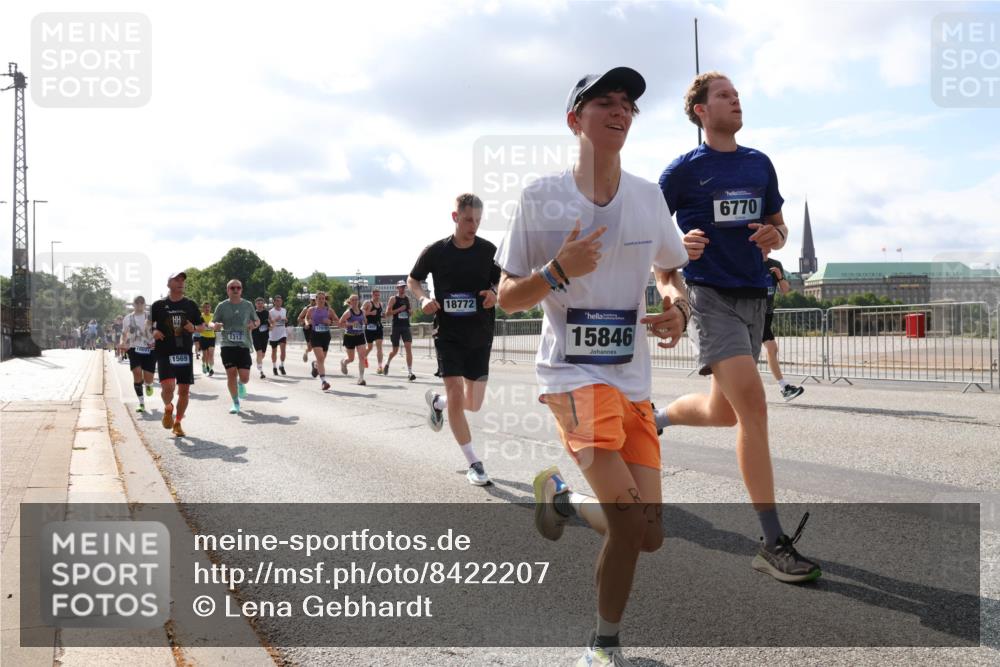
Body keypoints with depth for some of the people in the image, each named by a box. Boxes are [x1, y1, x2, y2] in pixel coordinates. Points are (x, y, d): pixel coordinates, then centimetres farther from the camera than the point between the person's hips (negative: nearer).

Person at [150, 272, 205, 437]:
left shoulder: (190, 305, 8)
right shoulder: (159, 305, 3)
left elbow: (202, 326, 14)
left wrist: (194, 328, -7)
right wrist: (153, 332, -10)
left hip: (185, 353, 3)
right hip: (165, 353, -2)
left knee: (184, 390, 3)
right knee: (168, 386, -19)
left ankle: (177, 423, 20)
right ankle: (168, 409, 13)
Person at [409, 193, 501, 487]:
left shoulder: (490, 251, -4)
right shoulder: (435, 251, -6)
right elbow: (413, 280, 10)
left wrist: (495, 294, -15)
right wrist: (424, 299, -10)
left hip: (480, 336, 2)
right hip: (448, 334, -2)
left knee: (473, 404, 9)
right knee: (456, 397, -12)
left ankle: (436, 401, 42)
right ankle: (473, 463, 0)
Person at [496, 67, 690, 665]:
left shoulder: (649, 197, 7)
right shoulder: (542, 197, -4)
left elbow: (669, 273, 21)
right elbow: (507, 298, 0)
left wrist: (678, 309, -1)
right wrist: (558, 271, -18)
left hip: (634, 378, 5)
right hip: (572, 372, -5)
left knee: (646, 535, 2)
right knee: (627, 516, -24)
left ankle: (563, 498, 28)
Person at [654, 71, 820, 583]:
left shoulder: (760, 164, 13)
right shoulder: (684, 170, -2)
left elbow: (778, 225, 20)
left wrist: (774, 237, -4)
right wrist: (678, 246, -19)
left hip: (754, 295, 6)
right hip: (710, 295, -6)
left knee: (724, 412, 12)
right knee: (752, 402, -20)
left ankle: (657, 417, 46)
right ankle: (773, 543, -17)